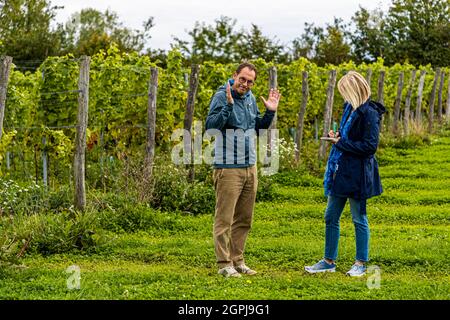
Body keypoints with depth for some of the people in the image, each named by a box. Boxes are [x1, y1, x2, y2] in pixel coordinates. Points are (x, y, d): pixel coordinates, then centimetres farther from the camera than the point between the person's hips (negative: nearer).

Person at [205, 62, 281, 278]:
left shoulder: (251, 99, 13)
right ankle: (224, 264, -1)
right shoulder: (222, 97, -10)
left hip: (250, 167, 8)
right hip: (228, 168, -8)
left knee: (244, 219, 12)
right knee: (224, 219, -5)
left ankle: (237, 261, 20)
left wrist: (270, 112, 11)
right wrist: (228, 105, -31)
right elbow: (210, 125, -23)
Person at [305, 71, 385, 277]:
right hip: (341, 171, 9)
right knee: (330, 217, 11)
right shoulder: (350, 108, 10)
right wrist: (337, 137, 2)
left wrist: (342, 143, -15)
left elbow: (370, 146, -19)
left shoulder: (369, 113, -16)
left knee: (359, 219, 3)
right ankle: (329, 261, 21)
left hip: (357, 174, -9)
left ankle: (361, 263, 14)